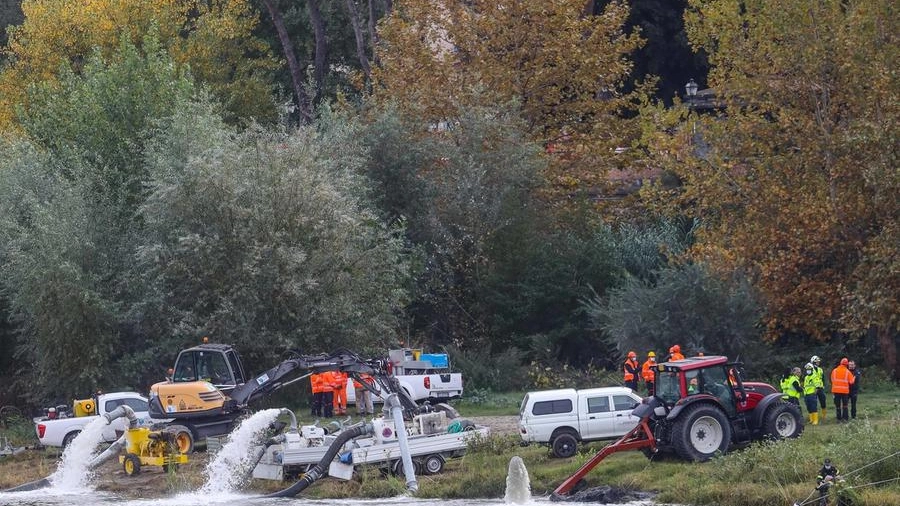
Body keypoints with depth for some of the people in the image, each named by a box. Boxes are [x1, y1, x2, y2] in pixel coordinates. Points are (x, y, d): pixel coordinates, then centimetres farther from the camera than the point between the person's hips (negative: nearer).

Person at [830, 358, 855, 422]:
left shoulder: (834, 371, -1)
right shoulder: (847, 372, -6)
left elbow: (832, 380, 5)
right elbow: (851, 381, -5)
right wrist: (854, 378, 15)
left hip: (836, 390, 1)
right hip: (845, 390, -1)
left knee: (837, 405, 7)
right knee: (845, 405, 9)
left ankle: (839, 418, 7)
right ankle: (845, 418, 6)